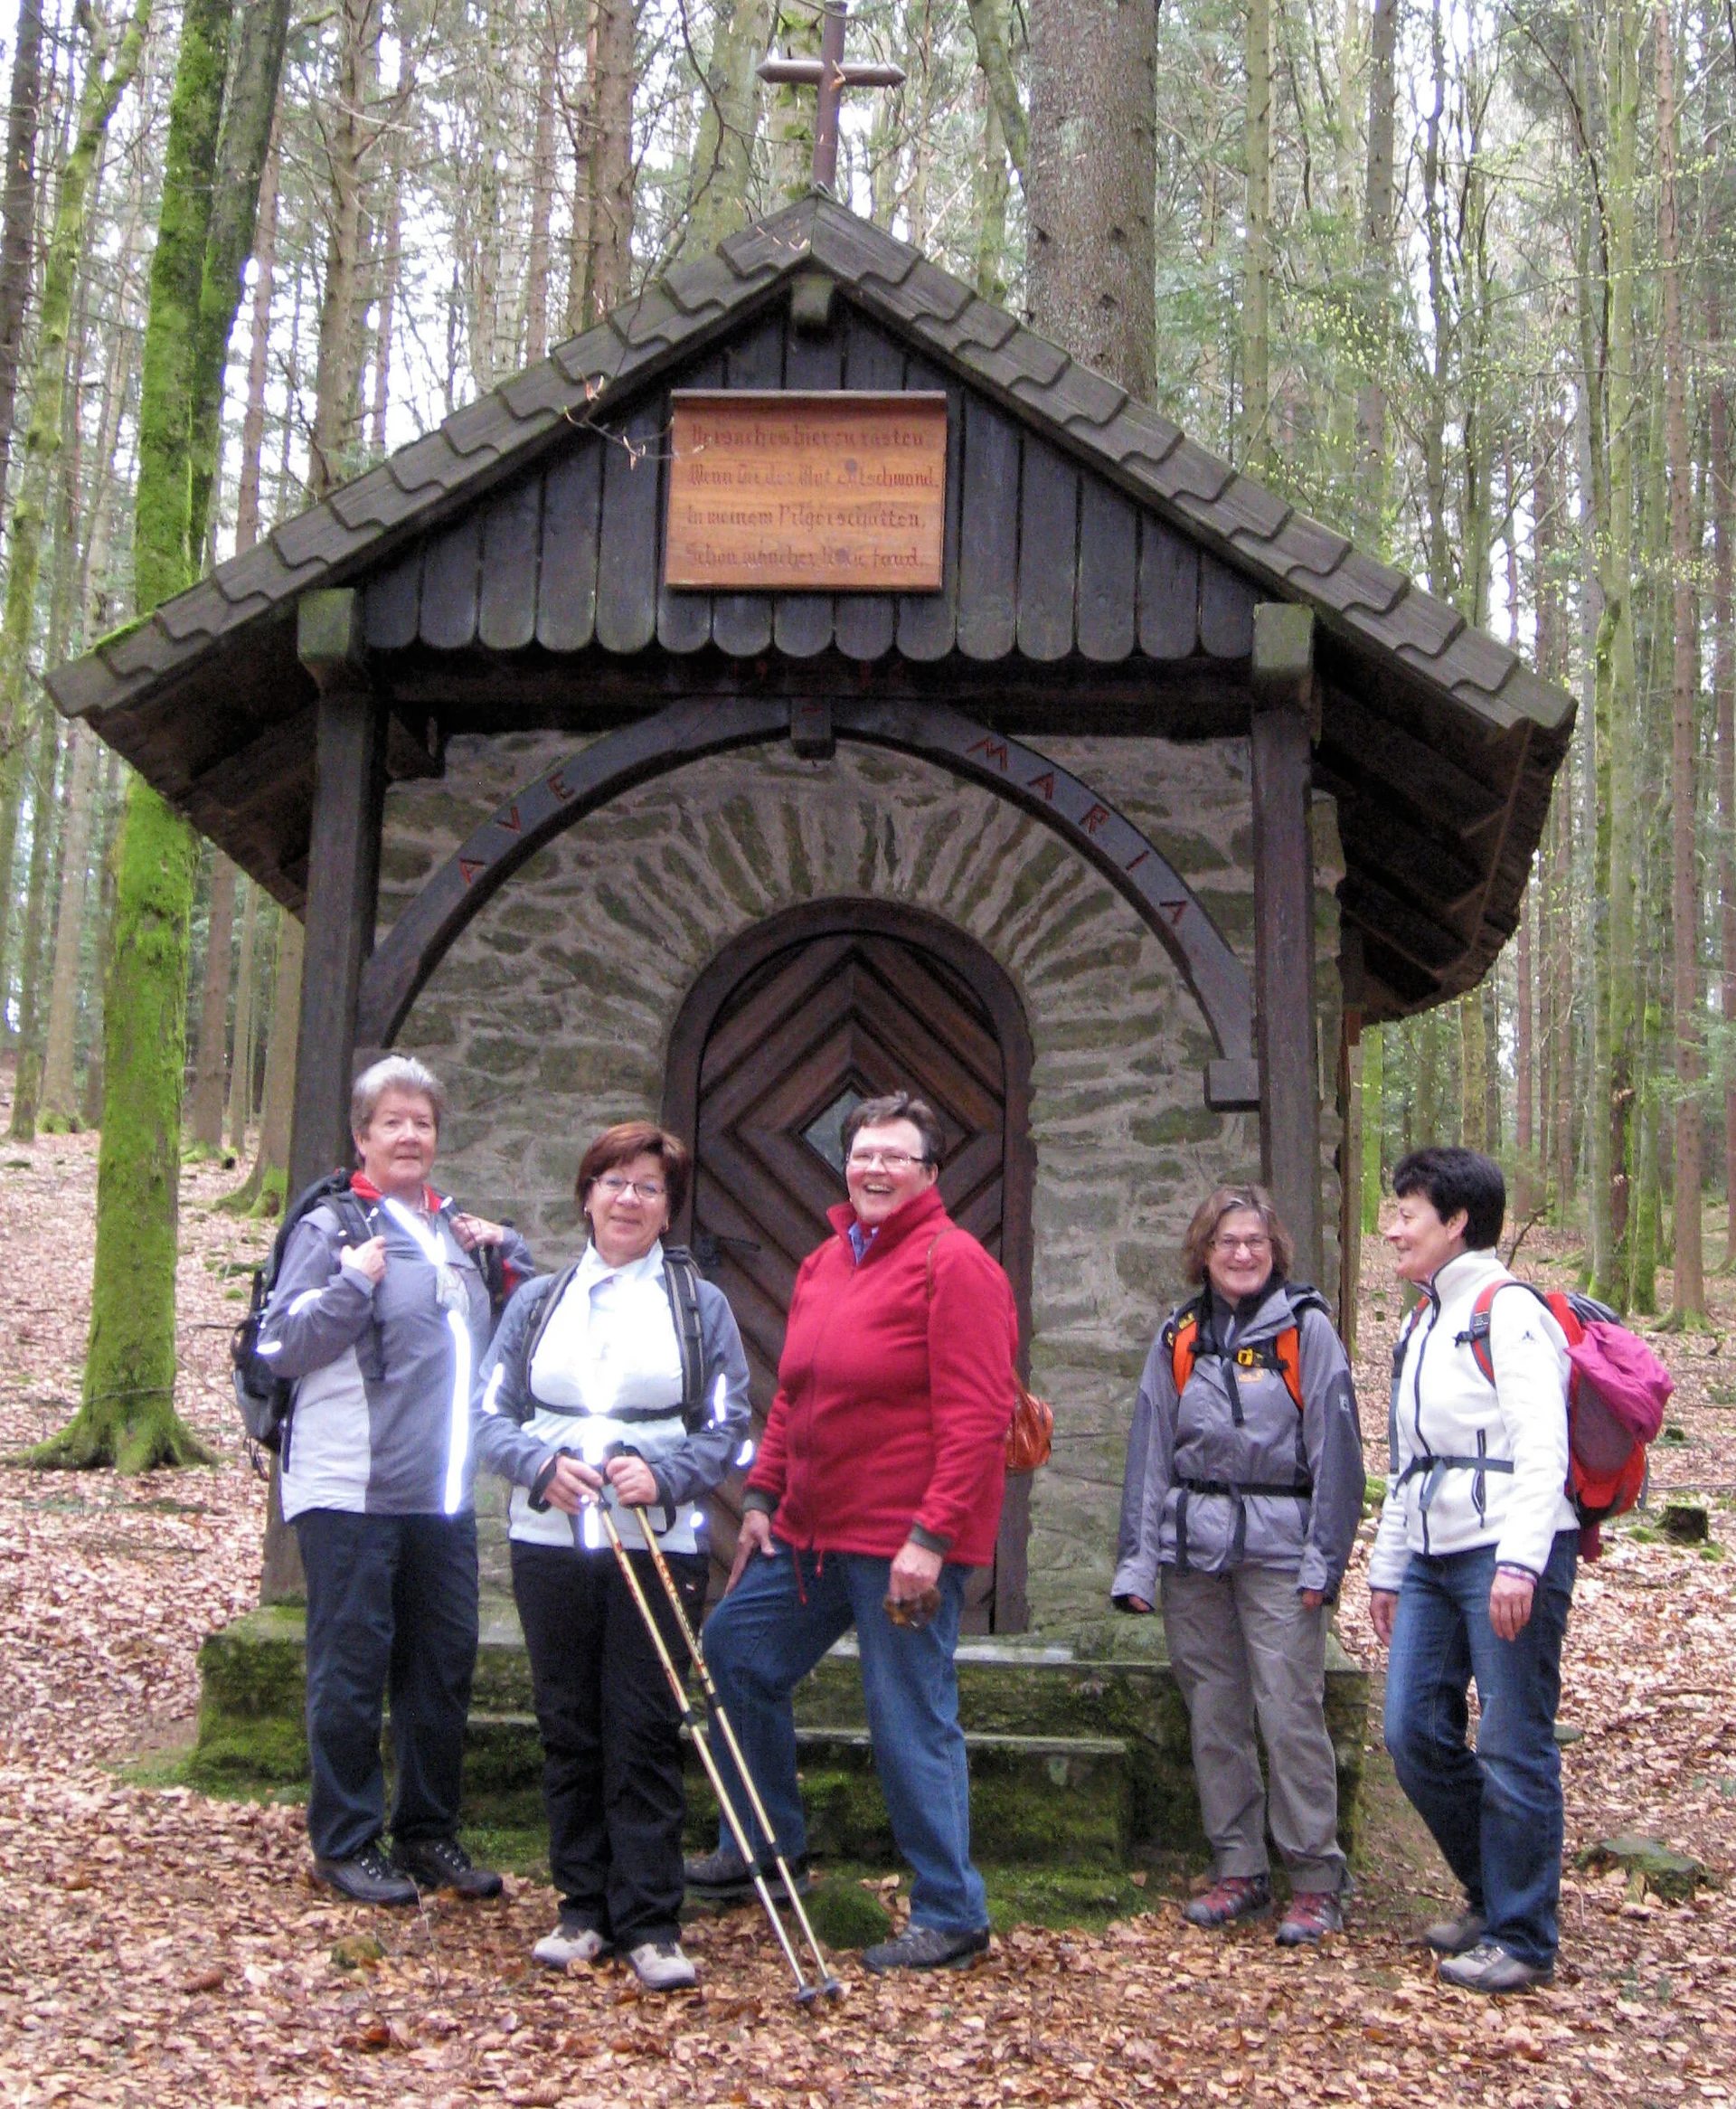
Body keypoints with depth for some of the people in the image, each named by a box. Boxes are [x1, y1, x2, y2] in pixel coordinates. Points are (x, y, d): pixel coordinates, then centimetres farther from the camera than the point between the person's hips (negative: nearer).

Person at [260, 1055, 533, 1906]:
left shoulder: (454, 1230, 17)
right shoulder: (331, 1226, -2)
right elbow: (280, 1346, -7)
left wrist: (506, 1251, 12)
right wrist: (352, 1283, -18)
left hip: (444, 1489, 6)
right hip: (352, 1487, -6)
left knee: (446, 1659, 10)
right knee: (353, 1662, -1)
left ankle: (428, 1831, 23)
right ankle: (345, 1842, 11)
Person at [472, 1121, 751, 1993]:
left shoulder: (702, 1305, 7)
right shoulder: (538, 1300, 12)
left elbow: (727, 1427, 3)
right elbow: (491, 1414, 6)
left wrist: (663, 1474, -15)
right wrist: (543, 1465, -13)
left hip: (659, 1546, -2)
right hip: (549, 1540, 2)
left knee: (645, 1736, -5)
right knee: (567, 1729, 7)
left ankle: (649, 1924, 2)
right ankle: (582, 1909, 17)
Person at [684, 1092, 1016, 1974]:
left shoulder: (953, 1262, -12)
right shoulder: (822, 1264, 13)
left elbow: (977, 1415, -18)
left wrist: (931, 1535, -22)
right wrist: (763, 1495, 12)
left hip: (905, 1542, -9)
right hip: (811, 1531, 9)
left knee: (911, 1720, -3)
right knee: (735, 1651, 16)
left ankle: (952, 1916, 12)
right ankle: (770, 1848, 34)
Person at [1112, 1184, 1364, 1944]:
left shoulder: (1306, 1329, 1)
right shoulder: (1179, 1338, 12)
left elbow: (1334, 1448, -2)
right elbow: (1149, 1450, 11)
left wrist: (1324, 1557, -8)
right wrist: (1137, 1561, 5)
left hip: (1277, 1547, -4)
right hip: (1192, 1548, 4)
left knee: (1290, 1711, -7)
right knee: (1213, 1715, 8)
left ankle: (1316, 1881, 3)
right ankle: (1238, 1869, 18)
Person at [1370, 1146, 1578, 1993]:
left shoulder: (1508, 1310, -9)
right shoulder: (1420, 1324, 20)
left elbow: (1541, 1445, -18)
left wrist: (1518, 1560, -25)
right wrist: (1387, 1565, 23)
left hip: (1508, 1555, -9)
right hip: (1434, 1559, 9)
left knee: (1511, 1748, -3)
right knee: (1414, 1733, 7)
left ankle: (1520, 1937, 9)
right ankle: (1491, 1895, 25)